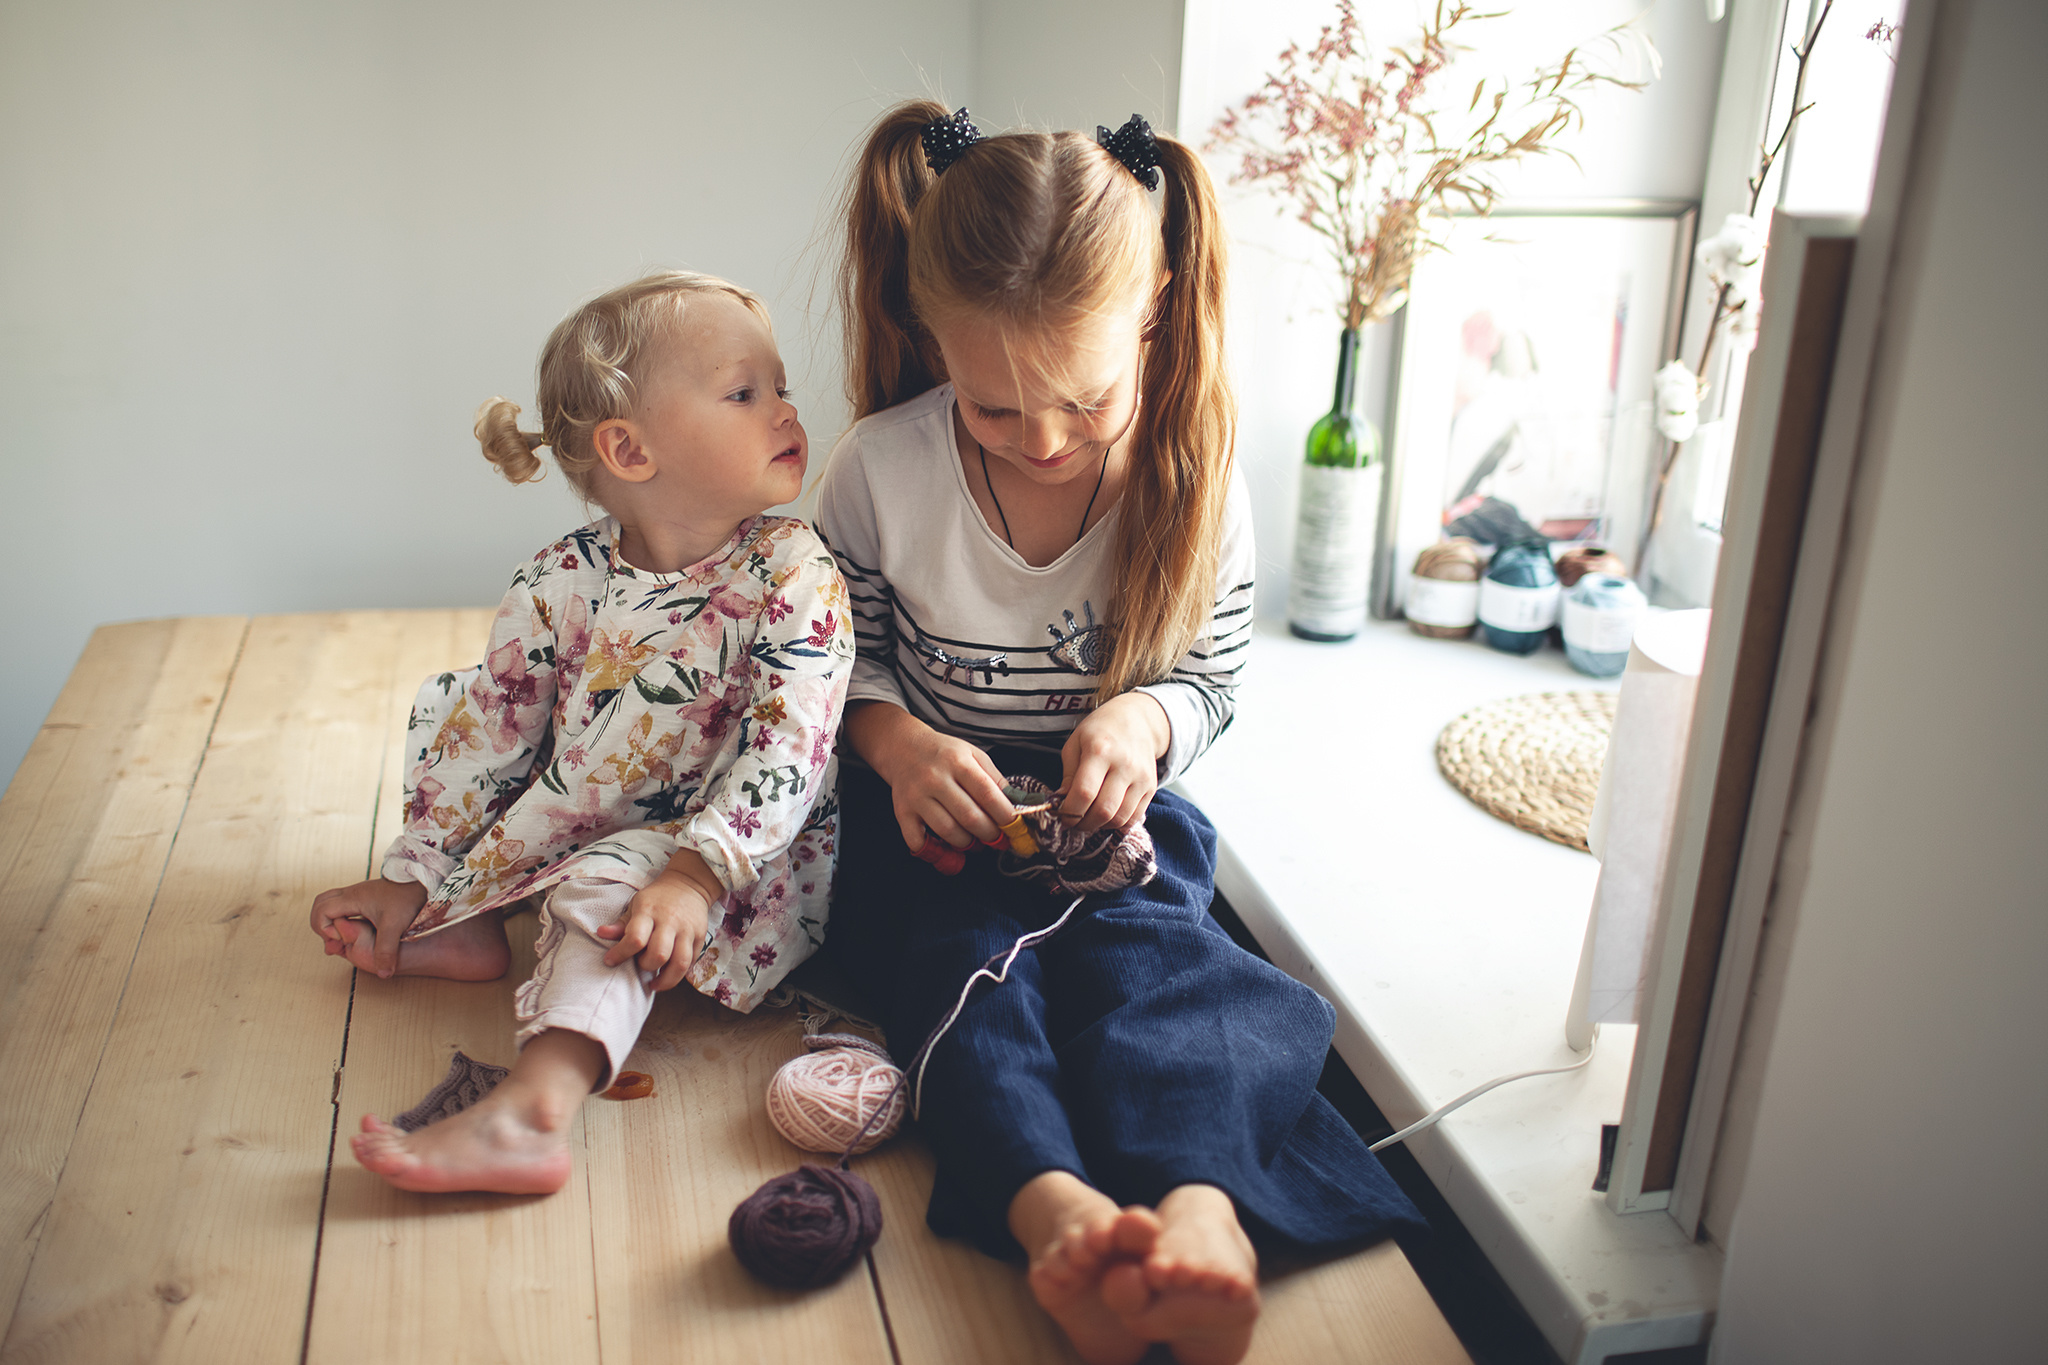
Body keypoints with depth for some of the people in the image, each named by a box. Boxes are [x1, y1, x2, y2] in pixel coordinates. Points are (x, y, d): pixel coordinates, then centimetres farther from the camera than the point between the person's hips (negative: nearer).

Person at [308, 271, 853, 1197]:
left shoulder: (793, 573, -17)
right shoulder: (563, 581, -8)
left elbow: (787, 747, -25)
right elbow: (490, 736, 1)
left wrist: (697, 873, -36)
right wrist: (408, 876, 2)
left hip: (740, 855, -5)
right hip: (577, 832, 5)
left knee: (610, 881, -32)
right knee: (454, 706, 5)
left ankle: (533, 1111, -42)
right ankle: (461, 923, 5)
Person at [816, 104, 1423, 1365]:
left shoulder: (1195, 472, -10)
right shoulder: (879, 471, -11)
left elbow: (1212, 672, 2)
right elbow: (844, 658, 3)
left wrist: (1143, 717, -22)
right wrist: (898, 740, -19)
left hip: (1112, 799, 0)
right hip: (938, 801, 0)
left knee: (1146, 942, -30)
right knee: (964, 953, -29)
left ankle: (1201, 1204, -51)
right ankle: (1056, 1209, -51)